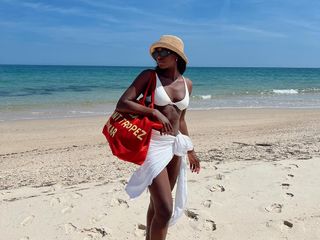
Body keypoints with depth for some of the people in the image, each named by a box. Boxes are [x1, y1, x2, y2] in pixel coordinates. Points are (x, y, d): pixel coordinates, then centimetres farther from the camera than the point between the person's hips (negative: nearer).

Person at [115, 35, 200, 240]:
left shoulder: (187, 84, 9)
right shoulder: (149, 76, -5)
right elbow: (122, 104, -13)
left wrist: (190, 150, 22)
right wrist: (154, 112, -22)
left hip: (175, 145, 6)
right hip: (152, 144, -5)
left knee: (157, 205, 18)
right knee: (165, 209, -9)